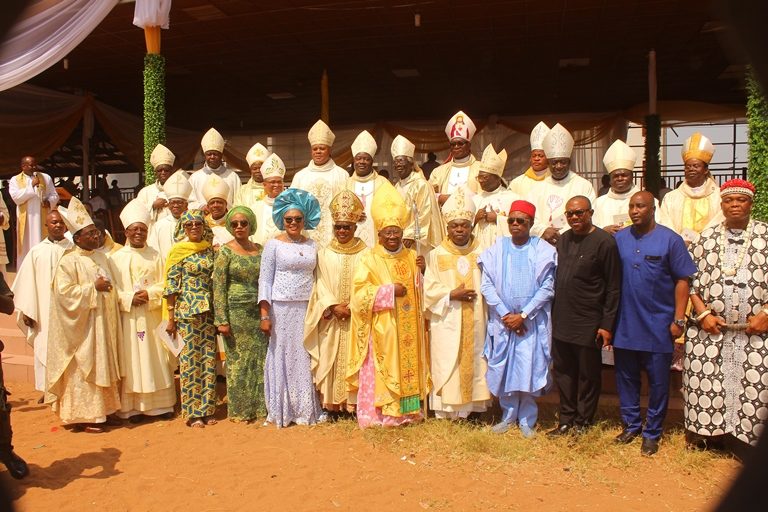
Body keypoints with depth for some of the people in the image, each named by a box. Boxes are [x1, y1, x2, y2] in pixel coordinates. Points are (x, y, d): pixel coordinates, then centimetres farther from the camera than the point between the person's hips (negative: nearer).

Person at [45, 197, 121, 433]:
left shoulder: (101, 258, 12)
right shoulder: (69, 261, -9)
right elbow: (64, 292, -18)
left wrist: (108, 288, 4)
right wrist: (93, 287, -18)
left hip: (104, 325, 7)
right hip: (83, 327, -7)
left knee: (103, 367, 11)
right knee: (84, 369, -2)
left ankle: (102, 411, 20)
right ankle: (83, 416, 6)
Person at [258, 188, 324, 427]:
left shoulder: (312, 245, 9)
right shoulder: (274, 245, -1)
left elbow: (317, 277, 12)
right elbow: (265, 280, -3)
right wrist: (265, 314, -10)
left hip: (307, 308, 3)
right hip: (282, 308, -3)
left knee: (306, 357, 7)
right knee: (283, 356, 3)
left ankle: (307, 408, 19)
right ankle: (283, 410, 15)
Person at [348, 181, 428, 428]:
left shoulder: (411, 257, 9)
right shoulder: (369, 260, -5)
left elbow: (421, 290, 14)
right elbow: (360, 293, -13)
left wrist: (422, 270, -4)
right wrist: (389, 290, -17)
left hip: (407, 327, 5)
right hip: (382, 329, -5)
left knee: (408, 366, 9)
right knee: (381, 371, -2)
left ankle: (407, 410, 20)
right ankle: (378, 414, 7)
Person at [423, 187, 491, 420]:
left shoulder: (481, 254, 6)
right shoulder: (437, 255, 3)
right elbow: (429, 289, -1)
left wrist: (477, 295, -7)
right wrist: (452, 295, -12)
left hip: (475, 322, 2)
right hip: (447, 324, -1)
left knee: (474, 363, 5)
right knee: (447, 367, -1)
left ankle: (471, 407, 17)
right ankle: (446, 411, 9)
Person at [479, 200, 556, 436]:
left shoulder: (543, 250, -2)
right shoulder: (496, 249, 3)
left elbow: (547, 288, -6)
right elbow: (487, 285, 0)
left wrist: (523, 315, -11)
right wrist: (505, 314, -9)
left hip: (532, 322, -2)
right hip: (502, 320, 2)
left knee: (529, 370, 0)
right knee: (503, 369, 7)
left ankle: (527, 419, 16)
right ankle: (508, 415, 24)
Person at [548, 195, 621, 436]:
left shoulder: (604, 242, -10)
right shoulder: (563, 240, 10)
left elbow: (613, 288, -11)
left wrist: (607, 325, -13)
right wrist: (554, 314, 12)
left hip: (588, 323, -6)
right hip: (561, 321, 6)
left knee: (588, 374, 8)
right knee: (563, 371, 13)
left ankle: (583, 421, 23)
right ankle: (566, 420, 27)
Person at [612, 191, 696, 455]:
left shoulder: (670, 239, -4)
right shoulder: (618, 239, 4)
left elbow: (682, 280, -4)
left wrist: (678, 319, -9)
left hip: (658, 326, -3)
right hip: (625, 325, 3)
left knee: (658, 381, 7)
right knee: (625, 378, 12)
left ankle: (652, 432, 22)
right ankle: (631, 425, 29)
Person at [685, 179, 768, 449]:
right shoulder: (706, 237, 8)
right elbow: (690, 279, 7)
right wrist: (702, 314, -3)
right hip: (710, 328, 1)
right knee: (705, 381, 3)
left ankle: (746, 439, 12)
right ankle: (706, 431, 19)